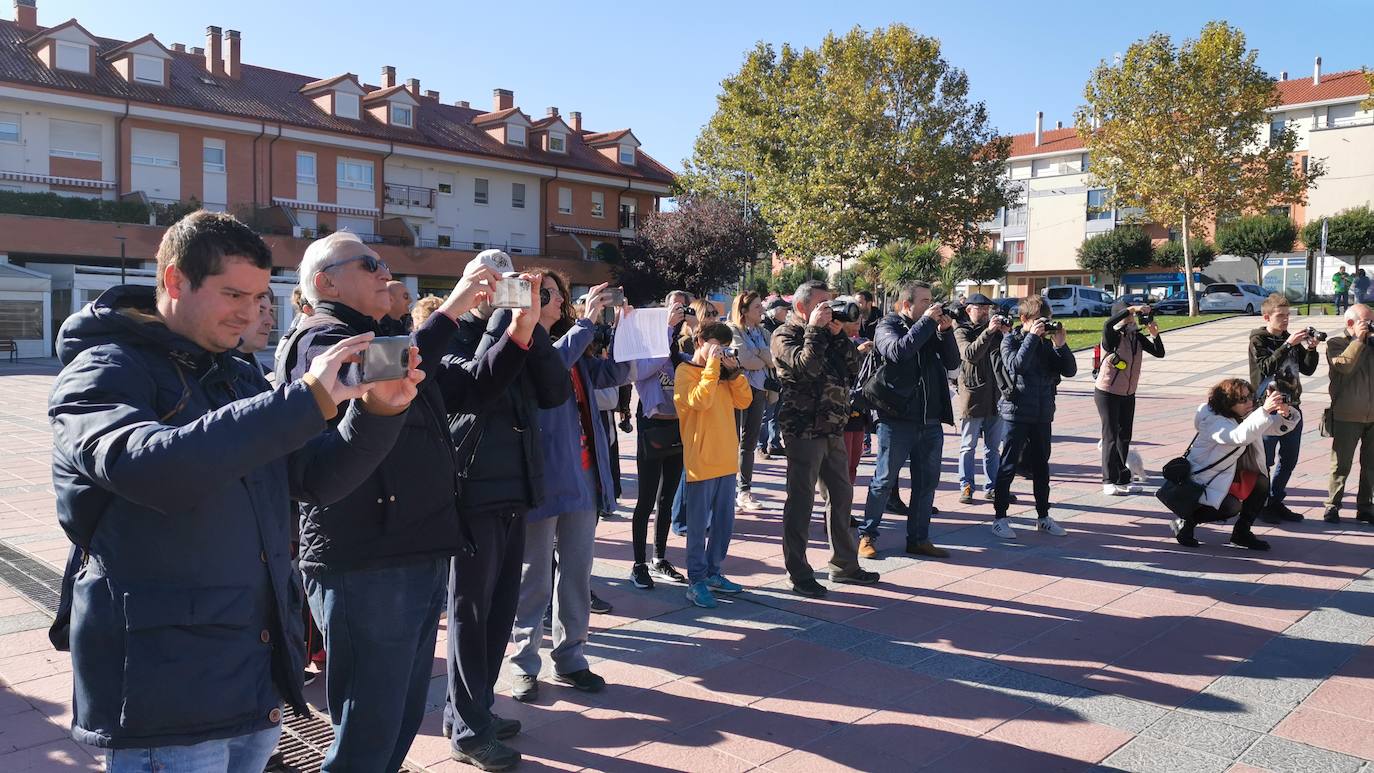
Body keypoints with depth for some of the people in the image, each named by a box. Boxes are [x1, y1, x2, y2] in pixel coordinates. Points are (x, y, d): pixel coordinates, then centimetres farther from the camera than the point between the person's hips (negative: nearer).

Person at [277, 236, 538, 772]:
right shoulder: (320, 339, -7)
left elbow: (474, 391, 19)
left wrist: (520, 331, 4)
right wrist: (451, 309, -25)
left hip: (421, 557, 9)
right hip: (365, 565, -9)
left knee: (404, 718, 19)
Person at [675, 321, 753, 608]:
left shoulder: (723, 372, 14)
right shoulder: (686, 370, -6)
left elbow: (743, 401, 8)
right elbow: (700, 401, -22)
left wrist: (734, 371, -2)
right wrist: (712, 365, -18)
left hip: (727, 459, 7)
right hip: (701, 460, -7)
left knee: (724, 521, 13)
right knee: (699, 524, 0)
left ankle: (713, 572, 25)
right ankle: (696, 581, 7)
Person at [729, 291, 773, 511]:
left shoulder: (762, 332, 14)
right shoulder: (733, 331, -6)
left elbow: (772, 361, 3)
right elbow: (745, 360, -16)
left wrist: (756, 357, -12)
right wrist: (764, 360, 0)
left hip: (758, 390, 6)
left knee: (750, 443, 11)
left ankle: (745, 492, 18)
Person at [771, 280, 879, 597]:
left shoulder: (826, 334, 17)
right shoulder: (785, 336, -5)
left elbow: (854, 368, 8)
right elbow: (808, 365, -23)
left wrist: (838, 334, 1)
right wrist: (815, 328, -14)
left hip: (833, 429, 8)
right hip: (803, 431, -8)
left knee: (842, 496, 14)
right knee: (801, 500, -2)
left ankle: (844, 564, 28)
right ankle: (799, 574, 7)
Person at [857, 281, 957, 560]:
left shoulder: (930, 328, 14)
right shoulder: (888, 326, -2)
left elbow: (952, 362, 9)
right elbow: (898, 351, -23)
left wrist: (946, 332, -4)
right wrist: (927, 322, -18)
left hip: (930, 420, 6)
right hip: (897, 419, -6)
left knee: (926, 482, 11)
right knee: (884, 481, 2)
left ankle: (919, 539, 21)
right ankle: (867, 535, 14)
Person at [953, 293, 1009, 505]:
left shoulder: (996, 330, 14)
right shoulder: (962, 332, -1)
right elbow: (970, 354, -19)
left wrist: (1007, 334, -10)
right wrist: (988, 332, -26)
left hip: (995, 396, 5)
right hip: (972, 396, -5)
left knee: (993, 447, 11)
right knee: (968, 446, 1)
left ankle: (992, 487, 18)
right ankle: (966, 487, 6)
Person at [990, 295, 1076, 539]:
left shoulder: (1047, 343, 8)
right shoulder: (1011, 340, -4)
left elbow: (1070, 371, 3)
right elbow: (1016, 365, -22)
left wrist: (1061, 345, -10)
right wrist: (1032, 336, -20)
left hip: (1042, 414, 5)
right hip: (1017, 412, -5)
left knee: (1041, 466, 13)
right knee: (1009, 466, -1)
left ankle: (1043, 516, 24)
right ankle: (1000, 517, 6)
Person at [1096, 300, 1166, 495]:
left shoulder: (1137, 338, 3)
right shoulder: (1112, 338, -15)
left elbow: (1159, 353, 1)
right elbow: (1107, 324, -37)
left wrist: (1154, 334, -14)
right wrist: (1131, 309, -35)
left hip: (1128, 395, 7)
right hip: (1107, 393, -6)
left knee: (1125, 437, 11)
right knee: (1111, 436, -6)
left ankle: (1123, 480, 18)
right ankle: (1109, 481, -1)